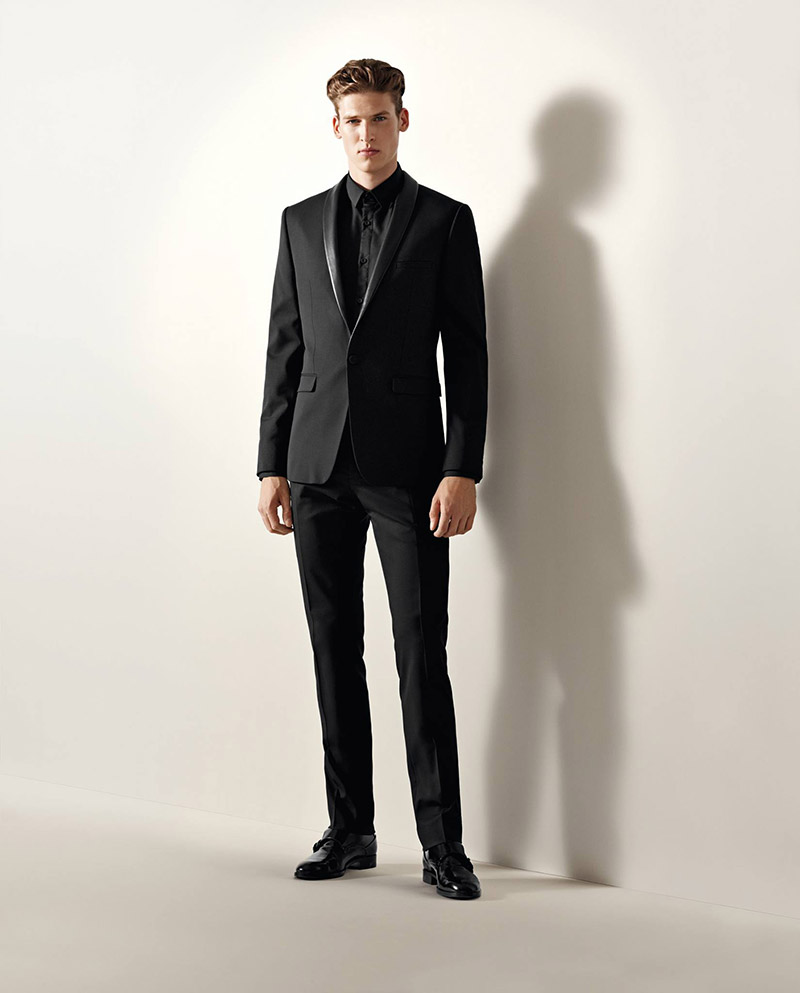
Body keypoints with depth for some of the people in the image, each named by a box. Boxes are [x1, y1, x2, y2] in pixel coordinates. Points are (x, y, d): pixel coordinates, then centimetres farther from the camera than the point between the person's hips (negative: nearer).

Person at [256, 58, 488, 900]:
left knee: (422, 657, -4)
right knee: (335, 652, 8)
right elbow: (285, 349, 12)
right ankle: (350, 830, 18)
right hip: (319, 467, 4)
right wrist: (272, 466, 6)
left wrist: (462, 471, -10)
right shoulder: (302, 222, 14)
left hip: (408, 469, -3)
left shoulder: (445, 221, 4)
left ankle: (442, 844, 5)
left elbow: (467, 355, -1)